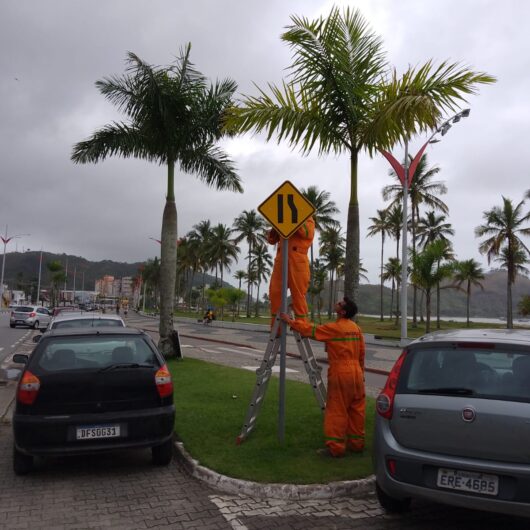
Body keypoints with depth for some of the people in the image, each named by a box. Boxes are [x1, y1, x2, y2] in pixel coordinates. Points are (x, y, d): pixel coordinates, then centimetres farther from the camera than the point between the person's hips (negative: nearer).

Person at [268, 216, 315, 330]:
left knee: (298, 295, -5)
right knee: (275, 294, -1)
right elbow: (271, 239, 18)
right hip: (280, 259, 4)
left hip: (298, 261, -4)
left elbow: (308, 233, -9)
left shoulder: (307, 219, 11)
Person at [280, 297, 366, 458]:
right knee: (356, 410, 12)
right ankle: (356, 443, 21)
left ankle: (336, 447, 3)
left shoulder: (334, 328, -12)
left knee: (336, 411, -1)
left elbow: (310, 330, -8)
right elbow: (362, 353, 12)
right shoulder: (356, 328, 9)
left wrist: (290, 321, 2)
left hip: (340, 374, -7)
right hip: (356, 373, 7)